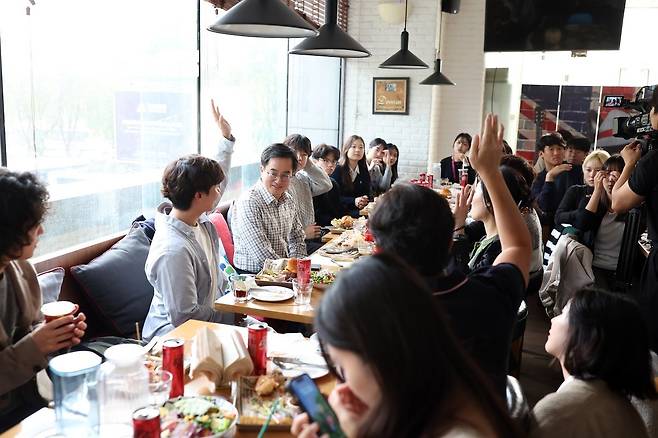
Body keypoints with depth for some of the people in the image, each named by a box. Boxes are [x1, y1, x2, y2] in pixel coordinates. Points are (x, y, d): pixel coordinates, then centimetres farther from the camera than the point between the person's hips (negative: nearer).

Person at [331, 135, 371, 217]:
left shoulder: (364, 172, 14)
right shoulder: (337, 169, -2)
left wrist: (364, 201, -16)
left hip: (358, 211, 6)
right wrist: (353, 201, -23)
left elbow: (368, 194, 9)